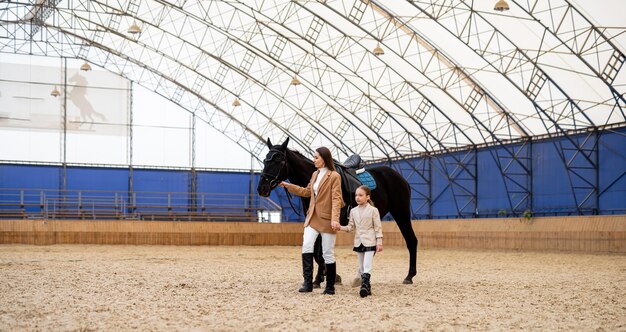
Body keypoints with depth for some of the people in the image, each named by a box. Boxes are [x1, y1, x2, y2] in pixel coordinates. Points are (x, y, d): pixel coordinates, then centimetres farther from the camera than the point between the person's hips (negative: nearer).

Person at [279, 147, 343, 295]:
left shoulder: (334, 176, -10)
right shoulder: (315, 174, 12)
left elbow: (336, 199, -17)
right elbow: (307, 192, 23)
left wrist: (335, 219, -27)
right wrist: (288, 186, 20)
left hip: (327, 219, -6)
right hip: (312, 217, 6)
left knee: (327, 253, 1)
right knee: (306, 246, -12)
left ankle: (330, 287, 12)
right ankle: (308, 283, -9)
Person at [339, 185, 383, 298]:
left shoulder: (373, 210, -5)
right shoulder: (353, 211, 8)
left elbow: (378, 227, -5)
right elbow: (350, 227, 9)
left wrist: (379, 242, -10)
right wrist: (340, 227, -10)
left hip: (370, 242, -5)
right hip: (358, 242, 6)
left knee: (367, 266, -15)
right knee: (361, 267, 10)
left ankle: (364, 286, -20)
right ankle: (367, 287, 19)